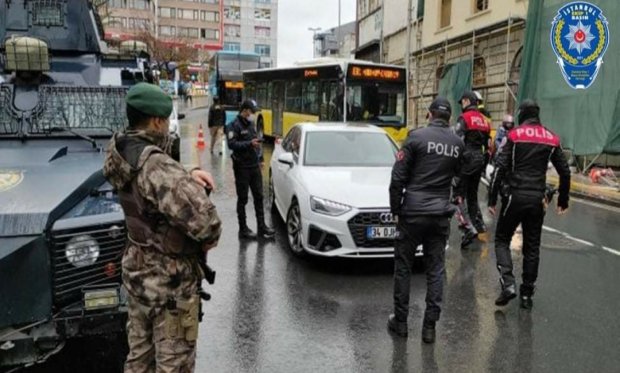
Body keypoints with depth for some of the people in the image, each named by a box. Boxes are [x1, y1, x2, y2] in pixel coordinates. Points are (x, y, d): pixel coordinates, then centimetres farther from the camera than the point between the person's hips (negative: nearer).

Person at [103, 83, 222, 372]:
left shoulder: (121, 153, -2)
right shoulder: (154, 165, -28)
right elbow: (202, 219, -38)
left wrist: (188, 176, -6)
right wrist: (209, 238, -16)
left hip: (136, 267, 9)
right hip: (169, 277, -9)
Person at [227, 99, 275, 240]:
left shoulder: (251, 124, 13)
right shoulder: (235, 125, -10)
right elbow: (231, 144, -21)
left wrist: (260, 158, 16)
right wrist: (249, 144, -28)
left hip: (255, 166, 7)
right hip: (242, 167, -7)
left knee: (258, 196, 9)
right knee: (242, 199, 2)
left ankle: (261, 226, 17)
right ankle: (243, 229, 11)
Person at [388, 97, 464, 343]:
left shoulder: (417, 137, -9)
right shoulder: (458, 143, 4)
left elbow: (398, 177, -10)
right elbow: (458, 174, 14)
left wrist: (395, 208, -1)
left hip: (413, 212, -3)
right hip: (441, 214, 4)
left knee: (403, 266, 9)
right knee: (436, 270, 9)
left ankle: (400, 321, 17)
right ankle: (430, 326, 12)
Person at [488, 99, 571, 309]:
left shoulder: (514, 135, -3)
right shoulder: (552, 139, 8)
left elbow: (500, 168, -10)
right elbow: (565, 172, 10)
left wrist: (492, 199, -6)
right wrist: (563, 200, 20)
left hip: (515, 196, -3)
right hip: (537, 199, 3)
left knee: (502, 240, 10)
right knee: (532, 247, 12)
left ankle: (508, 284, -8)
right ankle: (527, 294, 17)